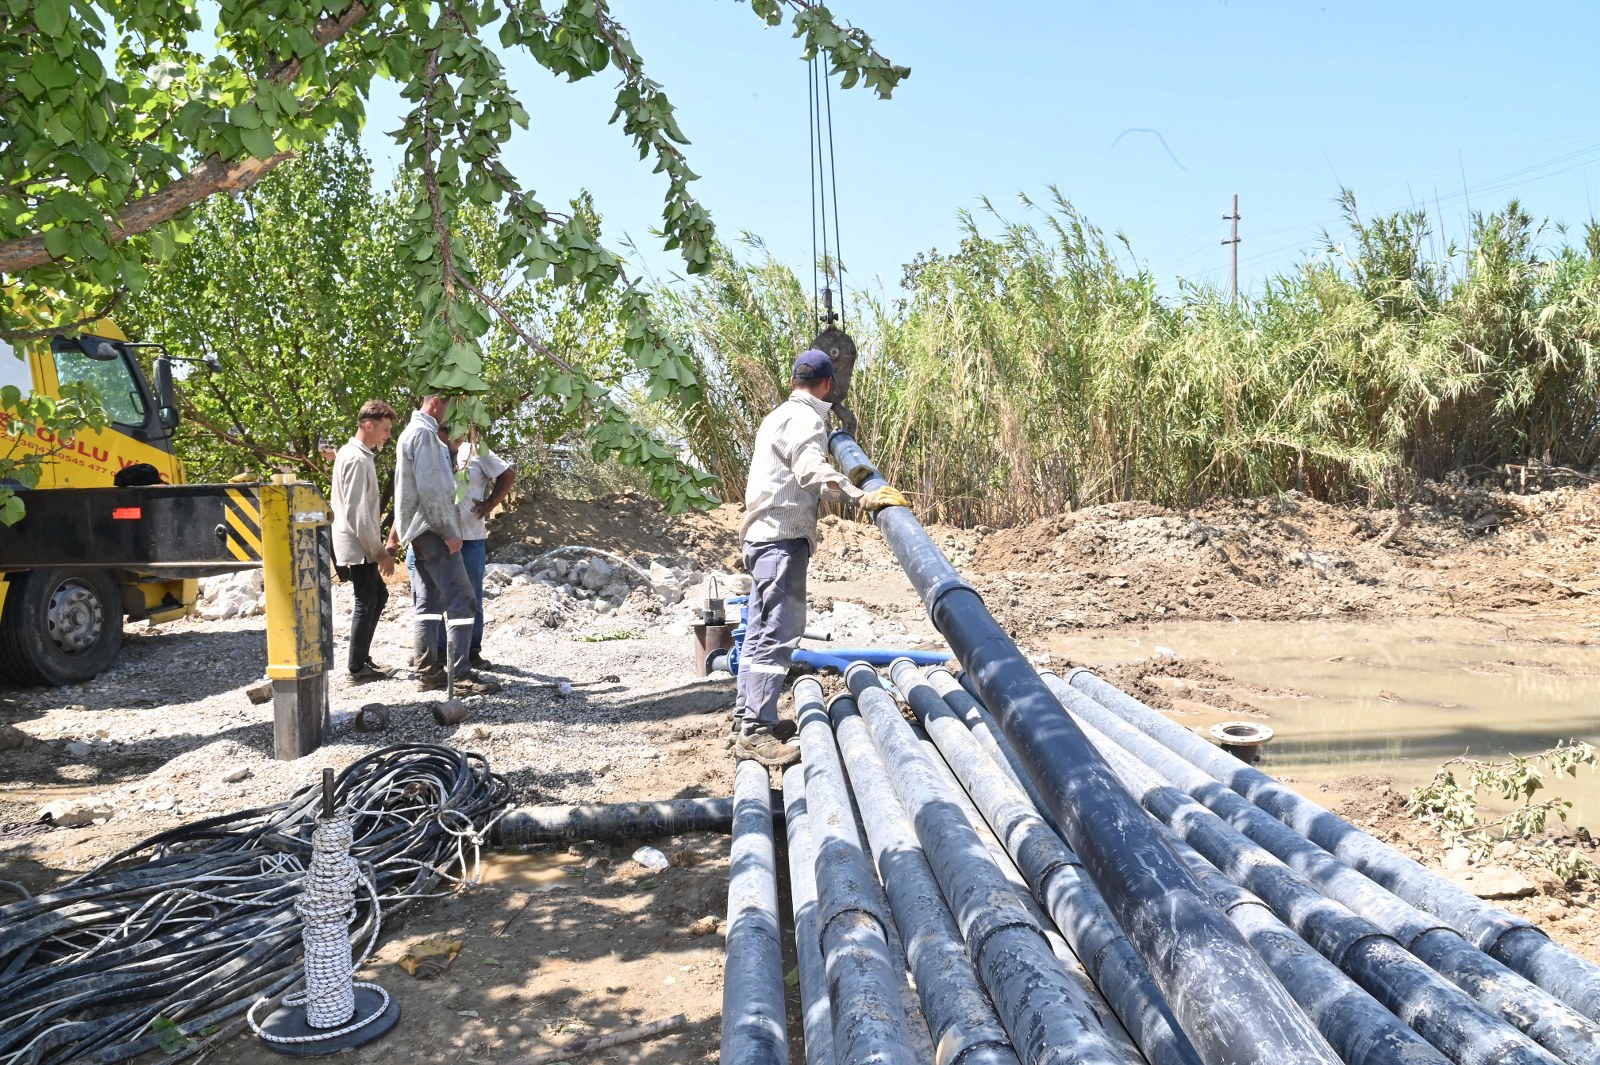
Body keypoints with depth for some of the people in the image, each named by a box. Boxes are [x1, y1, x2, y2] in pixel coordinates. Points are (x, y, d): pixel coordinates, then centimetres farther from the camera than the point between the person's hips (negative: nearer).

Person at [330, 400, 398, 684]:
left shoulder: (350, 453, 15)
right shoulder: (358, 459, -17)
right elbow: (357, 512, -23)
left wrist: (378, 547, 18)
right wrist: (379, 551, -19)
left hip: (361, 547, 10)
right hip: (359, 547, -10)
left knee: (378, 595, 18)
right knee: (366, 603, -3)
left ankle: (362, 657, 25)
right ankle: (359, 669, 6)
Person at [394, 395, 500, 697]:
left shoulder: (416, 431, 19)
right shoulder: (423, 433, -14)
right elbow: (429, 488, -20)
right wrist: (448, 531, -18)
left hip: (423, 532, 11)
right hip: (432, 529, -11)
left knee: (429, 602, 11)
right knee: (461, 599, -12)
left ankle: (428, 671, 15)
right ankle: (460, 675, -13)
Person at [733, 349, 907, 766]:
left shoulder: (780, 415, 23)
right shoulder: (805, 418, -9)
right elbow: (812, 470, -27)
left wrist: (845, 487, 48)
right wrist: (862, 498, -38)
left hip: (764, 533, 11)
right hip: (784, 535, -11)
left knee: (760, 629, 14)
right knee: (779, 631, -13)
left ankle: (747, 715, 22)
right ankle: (756, 730, -16)